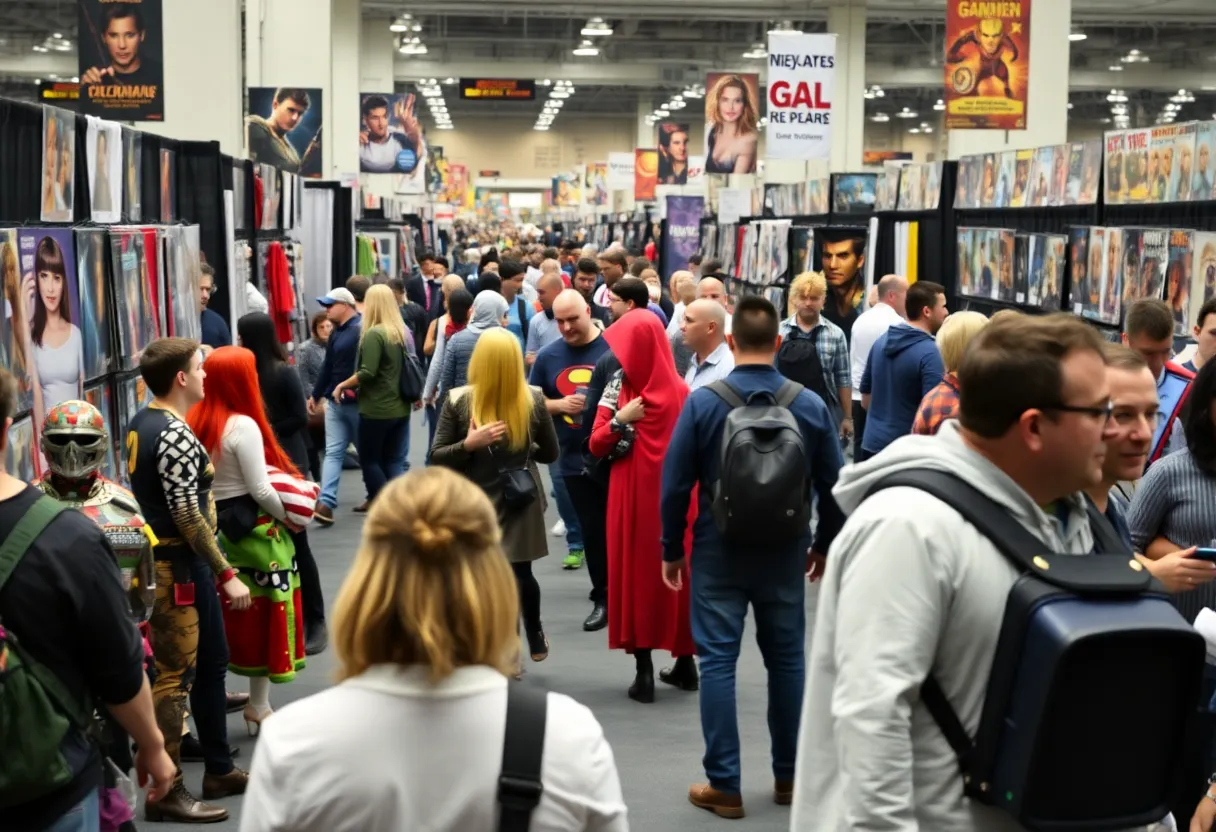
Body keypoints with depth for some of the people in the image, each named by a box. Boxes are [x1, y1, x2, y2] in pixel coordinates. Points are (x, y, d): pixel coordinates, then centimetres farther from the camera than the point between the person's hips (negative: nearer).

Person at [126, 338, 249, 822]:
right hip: (179, 567, -10)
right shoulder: (176, 434, -20)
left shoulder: (141, 424, 10)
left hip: (169, 559, 10)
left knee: (211, 663, 18)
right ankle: (166, 792, 5)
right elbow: (188, 517, -22)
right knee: (175, 676, -3)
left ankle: (219, 771, 29)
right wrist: (226, 573, -17)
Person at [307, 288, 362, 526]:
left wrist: (352, 388, -27)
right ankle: (326, 502, -9)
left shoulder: (362, 329, -15)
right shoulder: (336, 333, 14)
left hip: (358, 403, -8)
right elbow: (328, 366, 21)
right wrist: (315, 395, 25)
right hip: (335, 402, 8)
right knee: (333, 452, -2)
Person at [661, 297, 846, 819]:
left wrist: (672, 550, 4)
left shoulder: (702, 402, -10)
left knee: (718, 662, 4)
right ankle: (788, 776, 24)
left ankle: (724, 786, 6)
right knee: (787, 659, 14)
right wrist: (824, 544, 15)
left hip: (718, 550, -2)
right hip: (785, 552, 2)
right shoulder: (811, 405, -5)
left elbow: (675, 484, -8)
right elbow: (832, 485, 1)